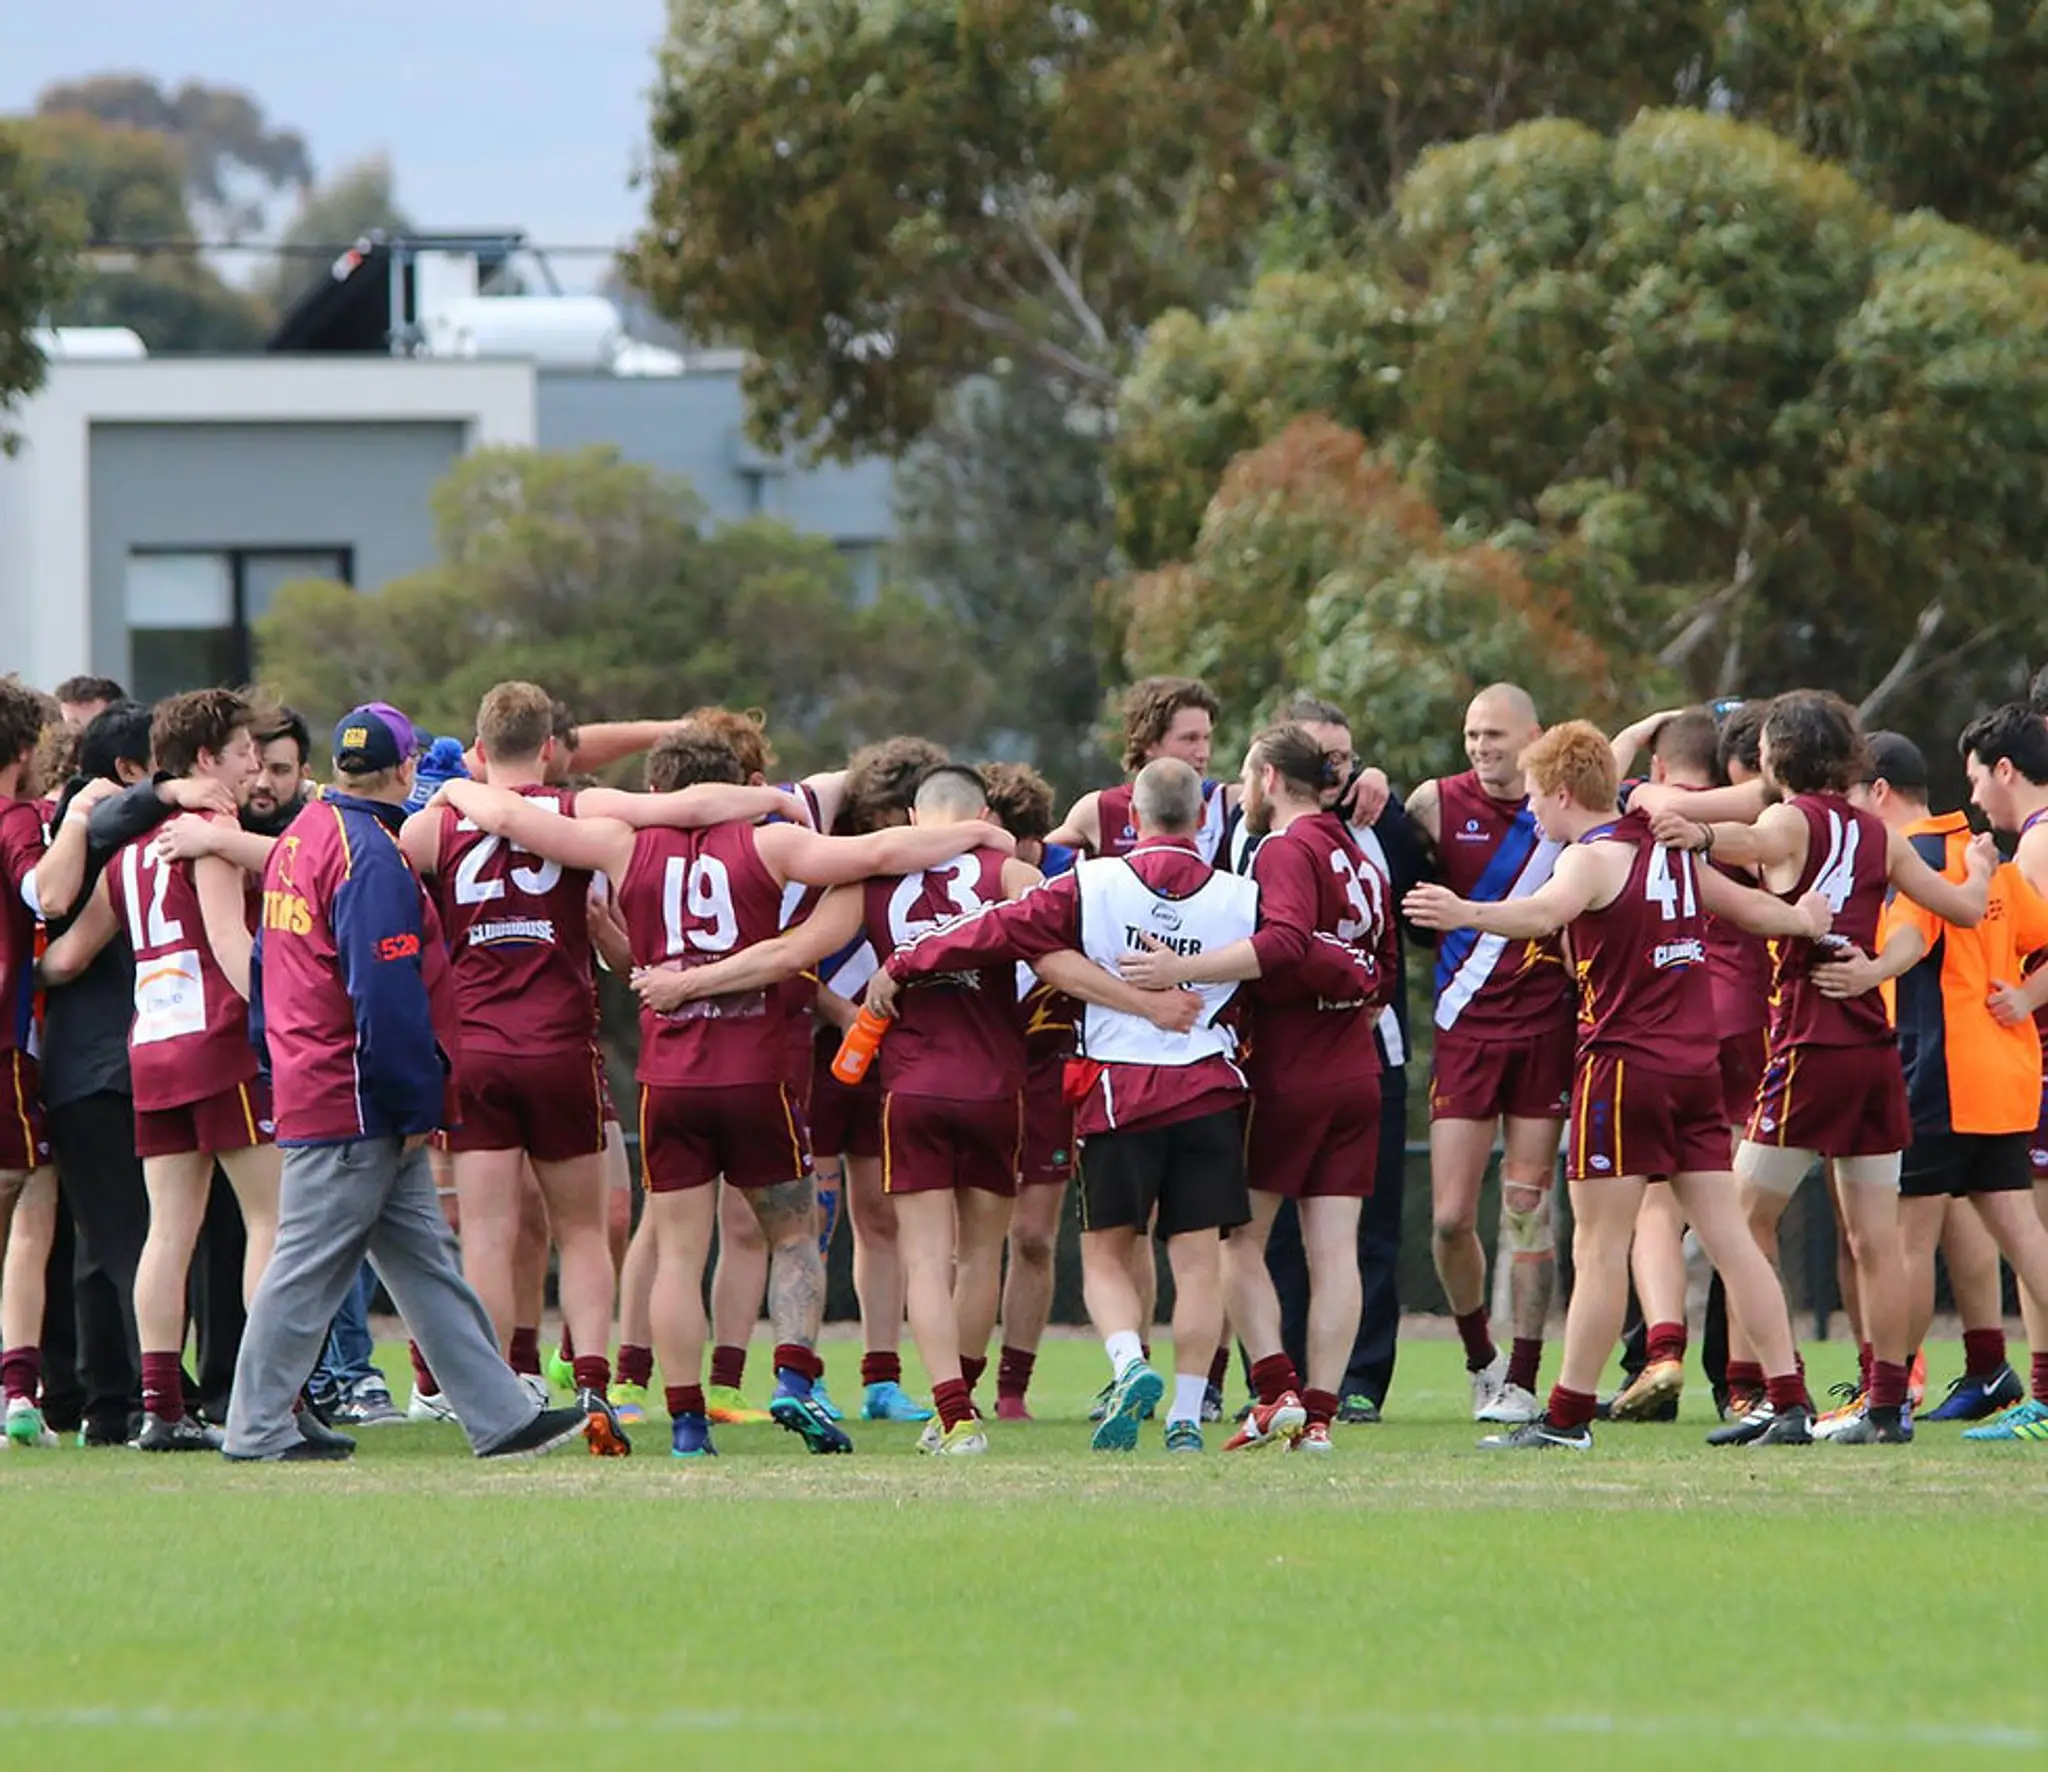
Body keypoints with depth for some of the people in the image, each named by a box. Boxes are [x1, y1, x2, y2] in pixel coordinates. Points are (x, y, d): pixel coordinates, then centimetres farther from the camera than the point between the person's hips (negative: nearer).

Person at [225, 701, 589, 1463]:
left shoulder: (303, 836, 13)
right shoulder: (370, 855, -18)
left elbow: (267, 963, 18)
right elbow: (388, 992, -21)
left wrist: (277, 1066, 22)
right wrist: (417, 1106, -16)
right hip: (355, 1104, -10)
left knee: (425, 1261, 9)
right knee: (309, 1264, -3)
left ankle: (500, 1414, 11)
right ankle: (259, 1427, 2)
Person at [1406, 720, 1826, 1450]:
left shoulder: (1595, 857, -10)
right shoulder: (1668, 849, 14)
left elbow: (1546, 912, -33)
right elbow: (1749, 906, 30)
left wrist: (1468, 914, -49)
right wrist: (1802, 917, 49)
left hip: (1624, 1063, -8)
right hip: (1696, 1064, 8)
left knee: (1599, 1247, -5)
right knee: (1728, 1235, 8)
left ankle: (1567, 1417, -5)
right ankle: (1789, 1401, 6)